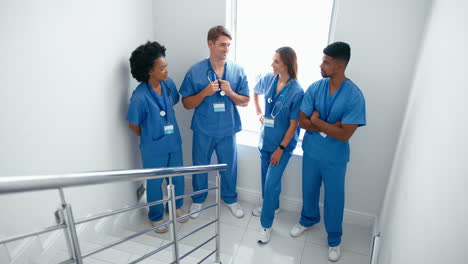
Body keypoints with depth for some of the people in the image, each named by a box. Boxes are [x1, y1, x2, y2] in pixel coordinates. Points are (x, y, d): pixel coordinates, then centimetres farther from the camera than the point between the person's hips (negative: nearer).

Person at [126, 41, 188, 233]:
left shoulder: (169, 84, -9)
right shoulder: (140, 96, -25)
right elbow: (133, 125, -12)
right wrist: (149, 138, 3)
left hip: (174, 142, 5)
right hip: (154, 148, -5)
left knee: (177, 176, 20)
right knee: (155, 182, 14)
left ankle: (177, 206, 46)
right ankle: (156, 216, 37)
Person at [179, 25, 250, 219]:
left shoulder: (237, 71, -5)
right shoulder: (195, 71, -8)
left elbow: (245, 101, 0)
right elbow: (186, 103, -5)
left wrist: (230, 92, -20)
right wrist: (204, 93, -23)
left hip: (227, 130, 1)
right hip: (203, 130, -1)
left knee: (229, 167, 17)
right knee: (200, 167, 16)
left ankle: (230, 198, 43)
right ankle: (198, 199, 42)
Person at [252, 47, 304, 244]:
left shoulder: (296, 92, -20)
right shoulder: (268, 79, -5)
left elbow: (293, 125, -17)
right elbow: (255, 92, 19)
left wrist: (281, 149, -14)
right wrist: (258, 112, 10)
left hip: (283, 144, -6)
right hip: (265, 139, 6)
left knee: (271, 182, -3)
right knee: (266, 177, 20)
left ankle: (266, 224, 14)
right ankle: (271, 205, 46)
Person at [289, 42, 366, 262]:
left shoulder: (355, 96, -20)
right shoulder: (315, 88, -9)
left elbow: (344, 135, -23)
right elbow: (303, 122, -9)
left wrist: (317, 122, -18)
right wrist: (331, 126, -21)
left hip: (335, 158, -3)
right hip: (311, 151, 3)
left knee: (334, 199, 13)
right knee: (309, 190, 22)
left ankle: (334, 240, 36)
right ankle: (308, 219, 50)